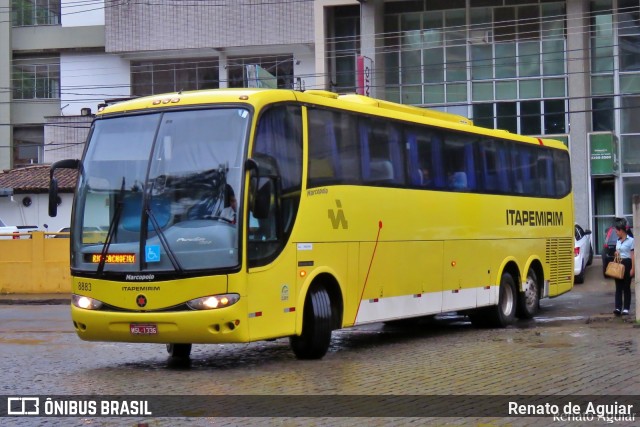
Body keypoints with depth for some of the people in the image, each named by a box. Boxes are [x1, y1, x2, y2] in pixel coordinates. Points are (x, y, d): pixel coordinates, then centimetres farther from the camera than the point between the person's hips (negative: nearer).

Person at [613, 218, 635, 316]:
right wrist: (616, 253, 1)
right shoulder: (618, 241, 13)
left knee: (626, 287, 0)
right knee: (618, 287, 0)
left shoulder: (630, 240, -10)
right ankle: (618, 308, -5)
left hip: (627, 263, -7)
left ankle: (626, 309, 5)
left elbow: (632, 256, -12)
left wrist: (633, 269, -15)